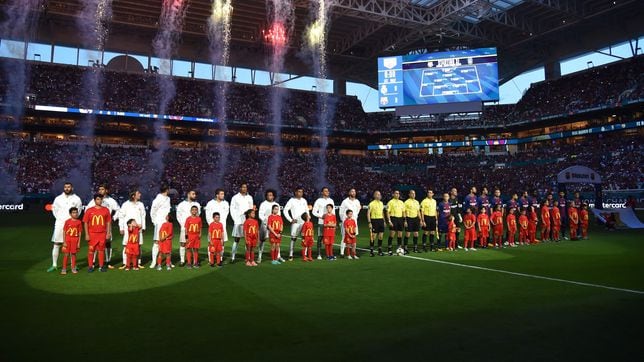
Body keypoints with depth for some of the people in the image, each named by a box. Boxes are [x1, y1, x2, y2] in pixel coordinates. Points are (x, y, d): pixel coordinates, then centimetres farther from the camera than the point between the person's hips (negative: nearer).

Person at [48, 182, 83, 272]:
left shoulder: (76, 199, 2)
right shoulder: (58, 198, 5)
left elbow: (78, 210, 8)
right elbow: (54, 209, 13)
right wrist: (59, 218, 5)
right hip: (60, 223, 1)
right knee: (56, 244, 1)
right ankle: (54, 265, 8)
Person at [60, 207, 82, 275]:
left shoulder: (79, 222, -2)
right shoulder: (67, 221, -5)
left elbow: (80, 233, 1)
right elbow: (64, 232, -3)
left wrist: (79, 242, -1)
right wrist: (64, 242, -7)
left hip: (75, 239, 1)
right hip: (67, 239, -1)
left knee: (73, 254, 9)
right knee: (66, 254, 1)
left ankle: (73, 268, 18)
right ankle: (64, 269, 10)